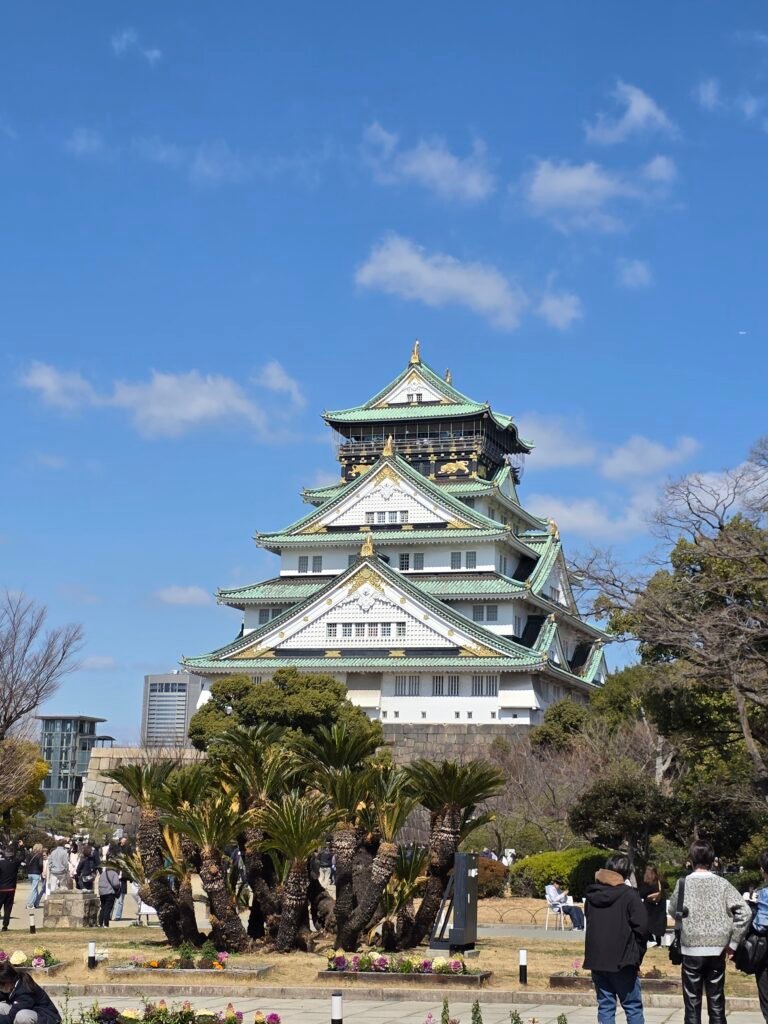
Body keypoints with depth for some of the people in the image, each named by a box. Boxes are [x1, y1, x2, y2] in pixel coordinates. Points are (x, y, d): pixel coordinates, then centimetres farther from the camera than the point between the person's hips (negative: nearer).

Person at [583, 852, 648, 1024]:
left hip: (596, 959, 4)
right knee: (633, 1007, 5)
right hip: (622, 960, -4)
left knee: (605, 1006, 9)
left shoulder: (591, 894, 7)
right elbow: (641, 926, -14)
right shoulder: (629, 895, -9)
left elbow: (589, 923, 12)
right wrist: (637, 954, -1)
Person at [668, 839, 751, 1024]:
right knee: (716, 1001, 9)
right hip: (717, 950, 1)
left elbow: (673, 911, 10)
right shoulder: (722, 883, -3)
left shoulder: (684, 882, -4)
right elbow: (745, 912, -9)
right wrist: (733, 941, -1)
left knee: (692, 1002, 6)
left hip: (692, 949, -1)